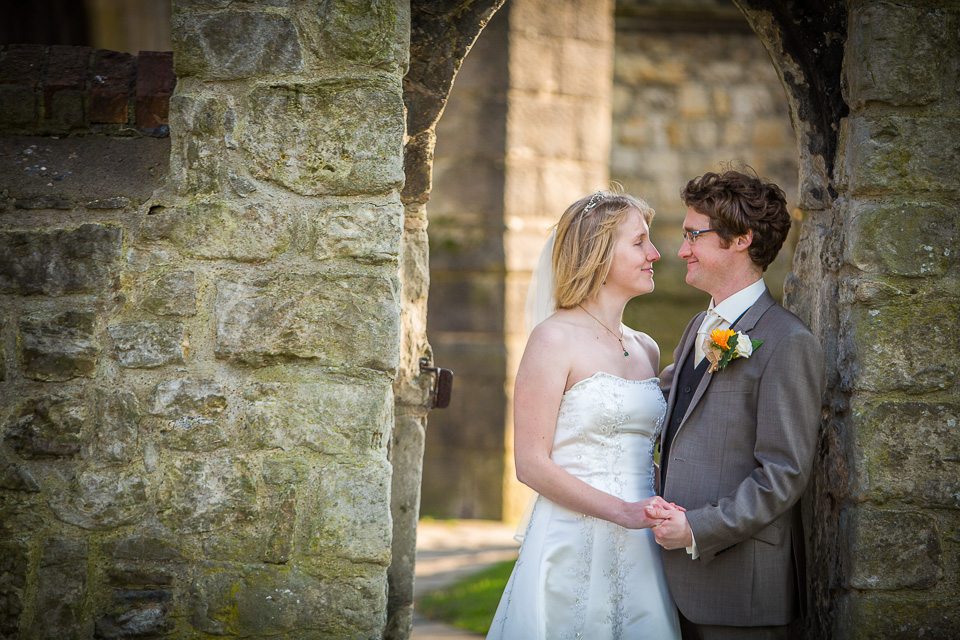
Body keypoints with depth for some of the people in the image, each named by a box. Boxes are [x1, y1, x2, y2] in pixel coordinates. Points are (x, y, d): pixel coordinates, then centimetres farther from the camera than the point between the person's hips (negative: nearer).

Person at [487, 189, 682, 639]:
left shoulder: (647, 350, 14)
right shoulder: (554, 340, -7)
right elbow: (531, 464, -11)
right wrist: (621, 512, -17)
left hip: (640, 551, 6)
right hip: (573, 546, -6)